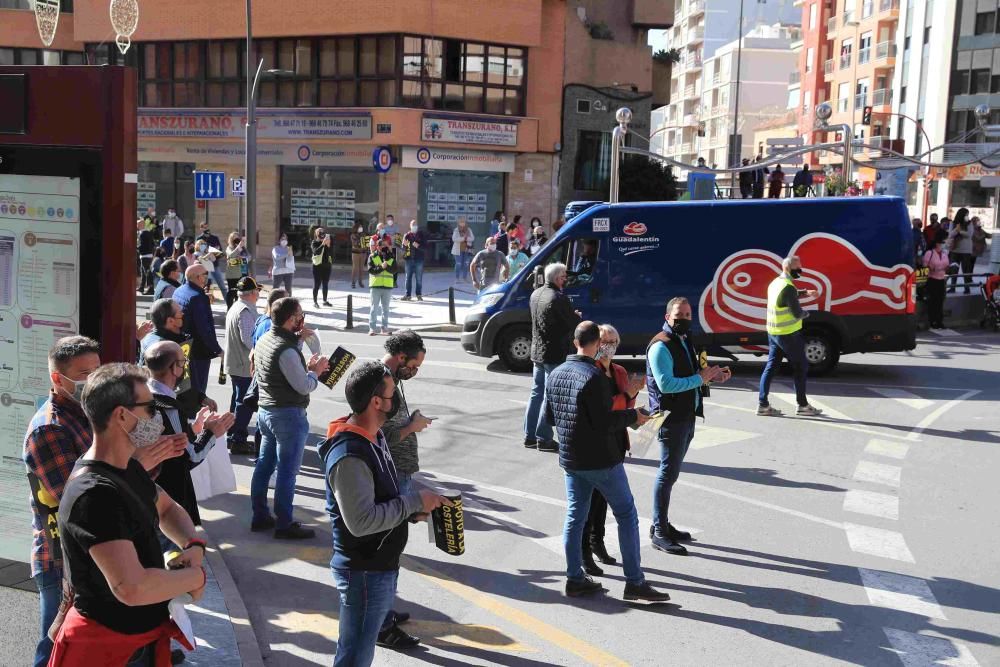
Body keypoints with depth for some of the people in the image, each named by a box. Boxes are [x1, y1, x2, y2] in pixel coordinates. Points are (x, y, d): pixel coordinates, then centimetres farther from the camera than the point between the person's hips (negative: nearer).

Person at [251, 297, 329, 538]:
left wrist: (307, 366, 4)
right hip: (288, 415, -10)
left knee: (264, 465, 16)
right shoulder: (287, 350, -24)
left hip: (266, 410, 10)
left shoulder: (264, 340, 5)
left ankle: (260, 516, 27)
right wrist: (316, 370, -4)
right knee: (287, 472, 0)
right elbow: (304, 387, -21)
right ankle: (284, 525, 9)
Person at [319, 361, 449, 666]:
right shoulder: (349, 456, -27)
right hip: (364, 572, -10)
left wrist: (416, 508, 0)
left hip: (382, 563, 10)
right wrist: (414, 501, -22)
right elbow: (361, 521, -30)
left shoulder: (374, 436, 5)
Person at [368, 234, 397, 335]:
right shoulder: (372, 257, 1)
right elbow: (371, 270, -10)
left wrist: (387, 266, -22)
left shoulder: (391, 257, 7)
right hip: (376, 285, -2)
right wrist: (381, 267, -21)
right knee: (374, 307, 0)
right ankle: (372, 328, 2)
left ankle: (385, 327, 15)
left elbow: (394, 270, -5)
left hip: (388, 286, 2)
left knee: (385, 307, 8)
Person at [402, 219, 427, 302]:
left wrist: (418, 246, -18)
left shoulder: (422, 235, 4)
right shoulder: (407, 235, 8)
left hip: (419, 259, -2)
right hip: (409, 259, 2)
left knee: (419, 278, 1)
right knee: (408, 277, 4)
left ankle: (419, 295, 8)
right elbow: (403, 249, 7)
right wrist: (404, 245, -14)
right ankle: (408, 295, 9)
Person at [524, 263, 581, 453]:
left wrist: (572, 315, 11)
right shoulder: (559, 298, -19)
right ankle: (544, 439, 5)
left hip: (537, 352, 8)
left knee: (536, 393, 16)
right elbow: (575, 324, -15)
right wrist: (577, 316, 9)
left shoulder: (536, 294, 7)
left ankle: (530, 436, 21)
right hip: (555, 355, -8)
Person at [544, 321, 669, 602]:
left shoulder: (555, 374, 4)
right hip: (600, 460, -7)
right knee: (627, 515, 4)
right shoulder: (593, 377, -20)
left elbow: (549, 417, 12)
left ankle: (575, 579, 18)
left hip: (569, 459, 7)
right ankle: (635, 582, 6)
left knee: (575, 516, 14)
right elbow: (604, 423, -21)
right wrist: (633, 415, -8)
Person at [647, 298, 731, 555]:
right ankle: (659, 533, 2)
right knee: (668, 473, -5)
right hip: (671, 417, -10)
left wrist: (712, 375, 9)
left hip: (687, 416, 10)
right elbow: (666, 384, -25)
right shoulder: (661, 346, -16)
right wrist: (700, 378, -21)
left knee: (670, 472, 16)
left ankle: (662, 524, 26)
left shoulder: (685, 341, 15)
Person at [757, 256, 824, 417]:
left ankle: (763, 404, 8)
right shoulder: (788, 287, -21)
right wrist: (806, 313, 0)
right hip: (788, 335, -9)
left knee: (771, 366, 10)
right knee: (801, 367, 4)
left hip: (773, 333, 9)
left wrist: (805, 293, 15)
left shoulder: (775, 283, 8)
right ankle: (802, 405, 10)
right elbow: (798, 313, -21)